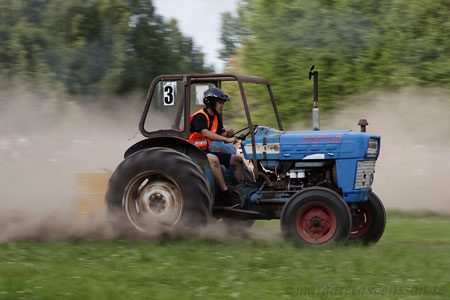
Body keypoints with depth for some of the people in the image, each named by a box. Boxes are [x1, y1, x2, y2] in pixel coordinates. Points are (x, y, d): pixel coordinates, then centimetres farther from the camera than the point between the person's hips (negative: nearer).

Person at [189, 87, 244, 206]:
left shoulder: (216, 117, 13)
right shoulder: (199, 117, -16)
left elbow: (221, 134, 14)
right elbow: (206, 134, -32)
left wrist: (227, 134, -12)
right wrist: (227, 139, -38)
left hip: (208, 151, 9)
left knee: (237, 159, 2)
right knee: (213, 159, -39)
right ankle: (225, 194, -39)